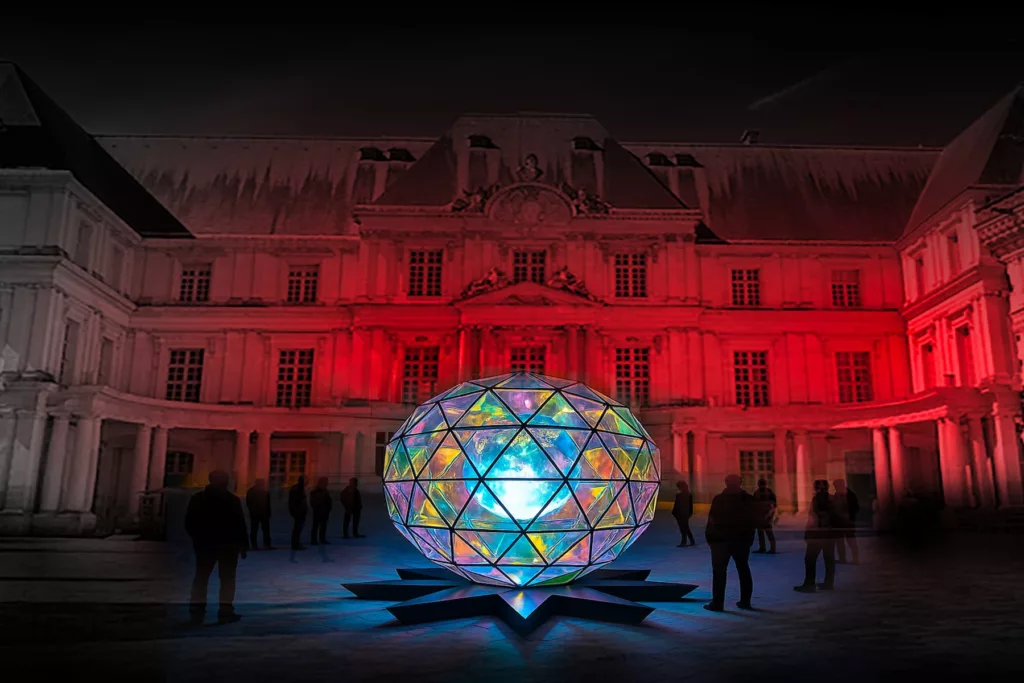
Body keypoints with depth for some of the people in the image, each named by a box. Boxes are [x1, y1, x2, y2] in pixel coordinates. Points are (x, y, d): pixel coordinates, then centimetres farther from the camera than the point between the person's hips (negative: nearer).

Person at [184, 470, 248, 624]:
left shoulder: (198, 498, 4)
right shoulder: (232, 500, -8)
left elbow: (189, 522, 8)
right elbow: (240, 525, -9)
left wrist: (197, 538, 22)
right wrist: (243, 545, -1)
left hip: (204, 543, 4)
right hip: (228, 544, -3)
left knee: (201, 577, 12)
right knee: (227, 578, 1)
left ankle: (197, 610, 7)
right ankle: (225, 612, -3)